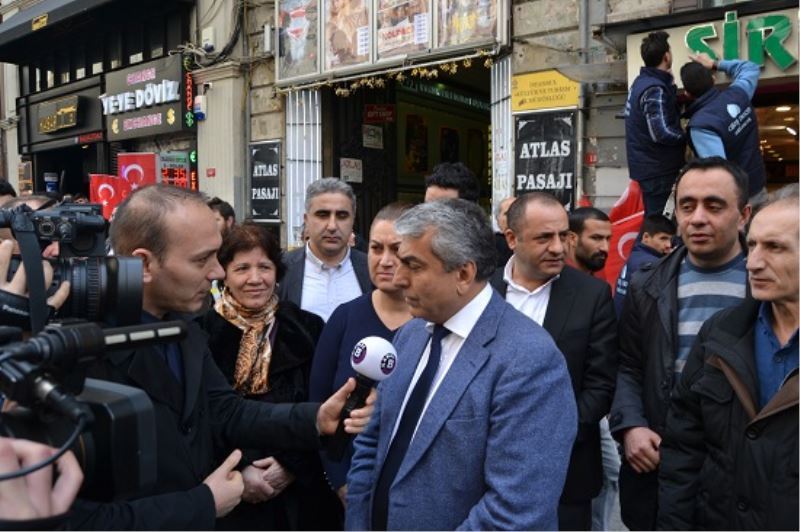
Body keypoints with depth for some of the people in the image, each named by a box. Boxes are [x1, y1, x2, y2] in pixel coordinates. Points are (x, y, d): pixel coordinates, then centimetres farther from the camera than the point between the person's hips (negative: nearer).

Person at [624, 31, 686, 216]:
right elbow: (662, 133, -27)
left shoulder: (642, 81, 10)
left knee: (653, 218, 17)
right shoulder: (655, 89, -20)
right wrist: (688, 137, -10)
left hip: (649, 163, 10)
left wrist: (670, 84, 5)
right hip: (656, 167, -10)